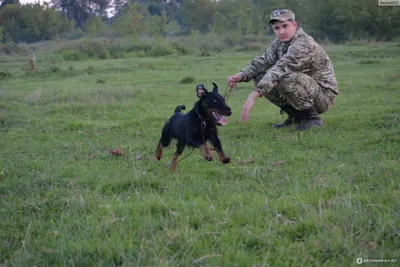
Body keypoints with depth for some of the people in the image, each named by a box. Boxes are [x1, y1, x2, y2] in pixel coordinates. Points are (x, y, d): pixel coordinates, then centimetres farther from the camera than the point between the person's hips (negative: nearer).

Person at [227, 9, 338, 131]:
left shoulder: (304, 44, -26)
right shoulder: (279, 43, 2)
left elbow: (280, 69, -36)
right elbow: (262, 62, -1)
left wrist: (253, 95, -45)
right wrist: (240, 76, -23)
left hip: (323, 93, -8)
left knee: (285, 78, -34)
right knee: (260, 77, -4)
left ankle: (312, 117, -15)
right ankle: (295, 115, 6)